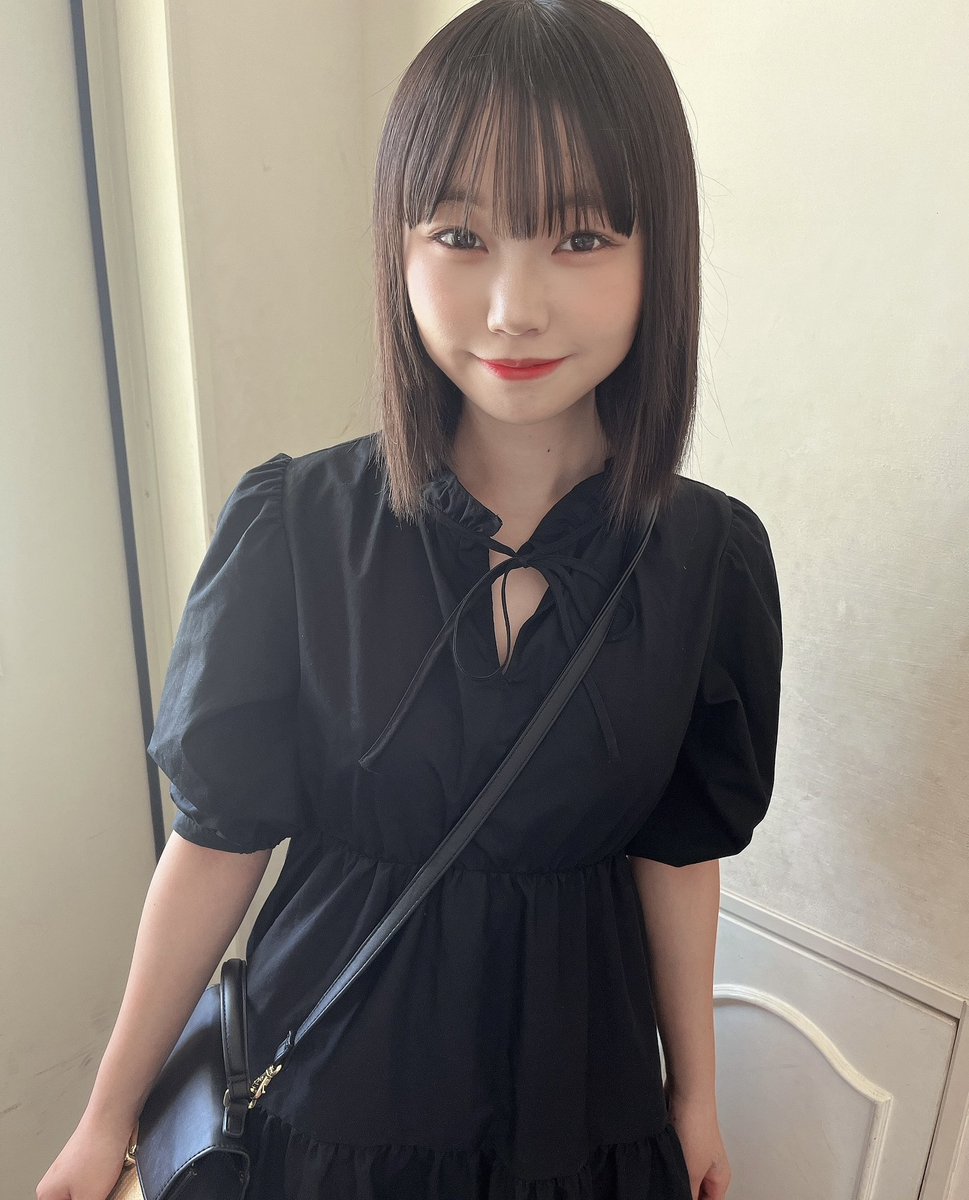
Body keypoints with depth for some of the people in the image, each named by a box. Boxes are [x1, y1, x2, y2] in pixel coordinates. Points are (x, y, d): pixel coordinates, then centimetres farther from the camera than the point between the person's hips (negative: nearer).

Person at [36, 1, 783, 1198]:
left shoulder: (708, 557, -14)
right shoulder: (290, 528, -20)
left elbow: (675, 846, -4)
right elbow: (220, 838, -11)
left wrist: (694, 1091, 7)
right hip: (335, 1085, 0)